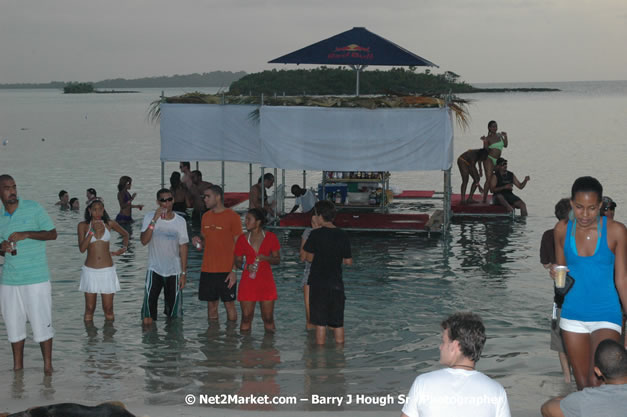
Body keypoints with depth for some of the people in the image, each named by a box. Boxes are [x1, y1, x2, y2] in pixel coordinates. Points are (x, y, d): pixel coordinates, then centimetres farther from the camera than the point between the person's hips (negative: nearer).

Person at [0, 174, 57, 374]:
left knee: (42, 323, -2)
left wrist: (26, 234, -17)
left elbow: (52, 234, -3)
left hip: (36, 278, -4)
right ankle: (17, 367, 19)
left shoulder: (33, 208, -3)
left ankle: (48, 366, 7)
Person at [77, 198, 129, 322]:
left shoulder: (109, 224, 2)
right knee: (89, 309, 6)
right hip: (90, 271, 0)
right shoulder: (83, 225, -1)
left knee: (108, 309, 4)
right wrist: (92, 231, -16)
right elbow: (82, 249, -11)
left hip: (107, 270, 0)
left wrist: (124, 247, 4)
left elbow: (125, 234, 20)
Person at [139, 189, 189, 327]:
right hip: (154, 270, -2)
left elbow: (183, 248, 3)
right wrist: (154, 220, -25)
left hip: (174, 271, 2)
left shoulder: (180, 221, 0)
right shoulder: (149, 217, -5)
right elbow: (144, 241, -17)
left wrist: (184, 273, 0)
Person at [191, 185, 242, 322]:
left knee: (229, 304, 0)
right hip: (207, 269, 5)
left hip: (226, 270, -5)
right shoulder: (206, 216, 11)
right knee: (211, 304, 8)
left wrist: (234, 271, -14)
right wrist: (199, 242, -4)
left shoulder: (232, 217, -7)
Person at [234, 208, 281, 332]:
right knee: (246, 317, 0)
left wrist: (266, 258, -18)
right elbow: (237, 261, 7)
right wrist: (245, 266, -14)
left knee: (268, 318, 2)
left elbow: (277, 259, 2)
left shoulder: (270, 237, 0)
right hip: (248, 283, 1)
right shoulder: (242, 239, 3)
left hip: (266, 281, 0)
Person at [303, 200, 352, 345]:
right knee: (338, 324, 11)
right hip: (336, 284, 3)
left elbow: (309, 257, -4)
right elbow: (348, 261, 2)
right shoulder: (343, 235, 0)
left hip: (318, 284, -3)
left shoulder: (316, 234, -10)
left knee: (320, 323, 2)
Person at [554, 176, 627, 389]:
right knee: (583, 384, 9)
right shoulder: (563, 230, 1)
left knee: (597, 382, -16)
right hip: (573, 314, 3)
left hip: (606, 316, -3)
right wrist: (557, 276, -10)